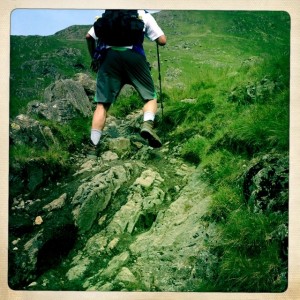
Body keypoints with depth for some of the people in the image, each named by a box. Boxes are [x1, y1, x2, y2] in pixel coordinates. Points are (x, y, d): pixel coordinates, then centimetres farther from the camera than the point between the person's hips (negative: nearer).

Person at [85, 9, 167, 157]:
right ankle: (147, 124, -18)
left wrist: (94, 58, 29)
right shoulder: (143, 14, 22)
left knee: (102, 103, 5)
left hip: (110, 55, 2)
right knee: (150, 97, 12)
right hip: (134, 55, -2)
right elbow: (162, 40, 14)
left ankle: (93, 147, -2)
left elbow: (89, 37, 18)